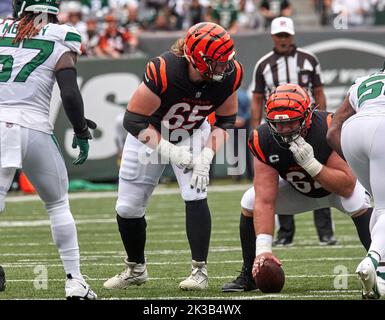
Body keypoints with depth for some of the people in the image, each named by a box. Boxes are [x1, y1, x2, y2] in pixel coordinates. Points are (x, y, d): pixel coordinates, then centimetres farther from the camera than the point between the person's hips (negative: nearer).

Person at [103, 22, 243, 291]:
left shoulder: (228, 76, -25)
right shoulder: (163, 72, -38)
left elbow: (225, 121, -9)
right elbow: (134, 120, -30)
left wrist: (207, 155, -24)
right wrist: (168, 150, -38)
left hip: (193, 133, 1)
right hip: (150, 134, -1)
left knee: (195, 195, -20)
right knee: (128, 208, 3)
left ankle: (200, 270, -11)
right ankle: (136, 269, 26)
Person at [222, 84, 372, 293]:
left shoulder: (328, 130, -38)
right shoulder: (264, 141, -28)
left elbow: (347, 187, -35)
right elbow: (265, 202, -30)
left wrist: (311, 164, -47)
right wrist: (263, 249, -40)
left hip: (339, 186, -3)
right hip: (298, 189, 4)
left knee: (357, 201, -35)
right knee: (250, 203, -13)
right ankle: (249, 275, 3)